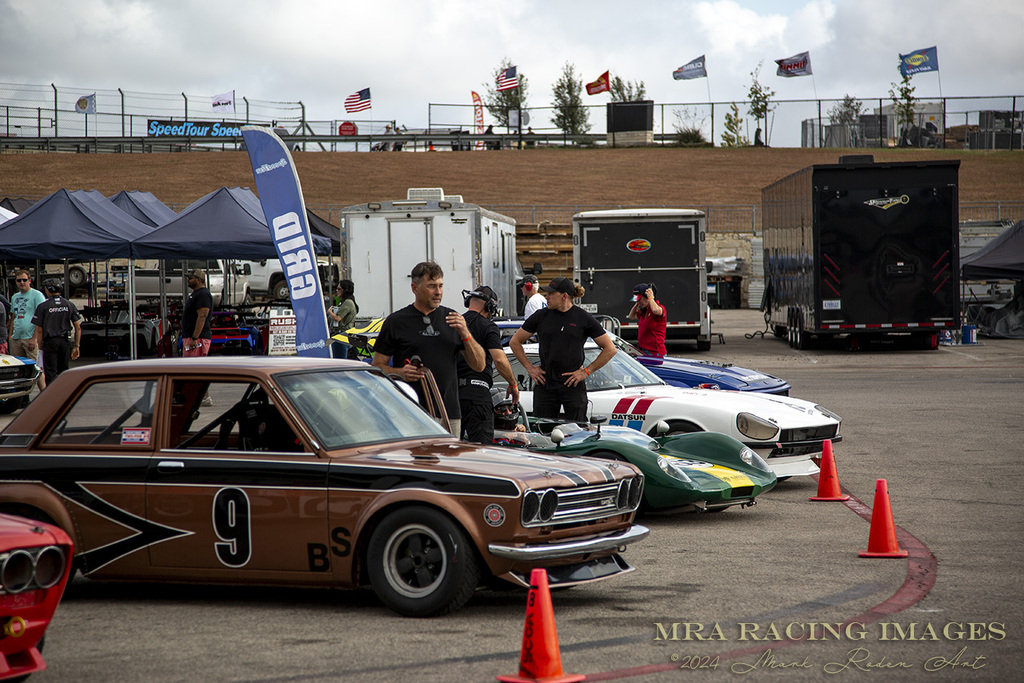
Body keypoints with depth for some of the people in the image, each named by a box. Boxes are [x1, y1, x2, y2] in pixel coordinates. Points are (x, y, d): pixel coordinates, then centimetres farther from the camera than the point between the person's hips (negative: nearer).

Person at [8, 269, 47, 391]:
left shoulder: (37, 295, -4)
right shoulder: (14, 297, 19)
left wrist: (34, 339, -17)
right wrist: (10, 337, 16)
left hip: (31, 339, -7)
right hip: (16, 339, 7)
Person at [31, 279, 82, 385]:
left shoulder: (42, 307, -3)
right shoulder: (69, 305, 6)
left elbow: (39, 330, -4)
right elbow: (78, 327, 4)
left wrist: (40, 347, 5)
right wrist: (76, 346, 8)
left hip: (50, 341, -3)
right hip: (65, 341, 3)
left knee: (51, 374, -1)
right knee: (64, 372, 13)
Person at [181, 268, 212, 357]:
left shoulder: (203, 294, -13)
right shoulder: (195, 294, 21)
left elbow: (202, 317, -22)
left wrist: (194, 339, -27)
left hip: (197, 339, -11)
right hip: (189, 338, 11)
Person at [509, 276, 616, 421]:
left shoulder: (583, 318, -1)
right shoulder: (541, 316, 5)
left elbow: (610, 349, 2)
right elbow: (515, 342, 15)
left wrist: (586, 371, -2)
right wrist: (530, 368, 6)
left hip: (573, 387, -2)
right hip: (545, 386, 2)